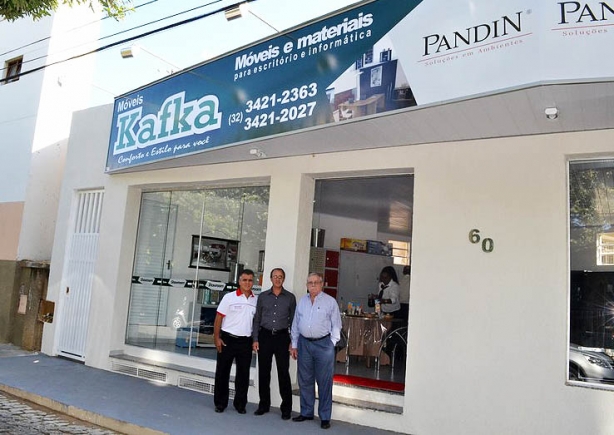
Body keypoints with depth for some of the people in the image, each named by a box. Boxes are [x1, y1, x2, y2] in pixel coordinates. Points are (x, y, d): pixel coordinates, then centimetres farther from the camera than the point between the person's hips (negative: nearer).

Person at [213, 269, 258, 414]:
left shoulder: (256, 300, 5)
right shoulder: (229, 297, -3)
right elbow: (218, 318, -3)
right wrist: (217, 338, -9)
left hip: (246, 342, 2)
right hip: (228, 339, -2)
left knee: (243, 374, 8)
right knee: (222, 372, 7)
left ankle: (240, 404, 21)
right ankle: (220, 403, 20)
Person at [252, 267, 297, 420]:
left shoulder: (290, 298, 3)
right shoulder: (262, 296, 7)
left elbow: (293, 320, 5)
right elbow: (257, 319, 9)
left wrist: (293, 342, 0)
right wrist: (255, 339, 2)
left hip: (282, 337, -2)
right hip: (265, 336, 2)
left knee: (283, 373, -1)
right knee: (263, 372, 8)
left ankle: (286, 408, 9)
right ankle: (264, 404, 23)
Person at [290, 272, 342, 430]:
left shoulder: (330, 301, -2)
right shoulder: (302, 301, 10)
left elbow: (336, 325, -1)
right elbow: (295, 324, 13)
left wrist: (331, 344, -6)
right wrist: (294, 345, 11)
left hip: (323, 344, -4)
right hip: (304, 343, 4)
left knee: (324, 382, 1)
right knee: (305, 381, 12)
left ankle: (325, 417, 13)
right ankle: (306, 412, 26)